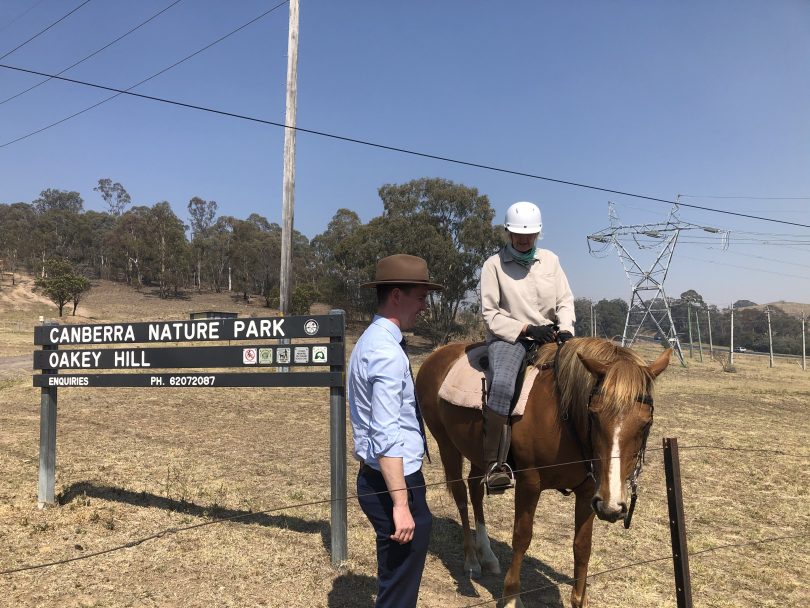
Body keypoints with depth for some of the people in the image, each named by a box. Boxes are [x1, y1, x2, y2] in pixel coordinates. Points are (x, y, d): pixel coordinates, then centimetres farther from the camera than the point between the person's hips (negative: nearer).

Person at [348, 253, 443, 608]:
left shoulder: (371, 341, 11)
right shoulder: (388, 353, -21)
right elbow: (386, 436, -27)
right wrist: (401, 503, -26)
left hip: (375, 476, 10)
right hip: (392, 482, -10)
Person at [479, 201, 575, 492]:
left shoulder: (550, 260, 10)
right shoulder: (494, 265, -3)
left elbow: (565, 301, 10)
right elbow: (490, 313, -6)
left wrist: (565, 329, -10)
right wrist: (526, 328, -17)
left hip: (548, 335, 5)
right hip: (508, 336, -5)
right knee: (502, 385, -32)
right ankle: (495, 464, -26)